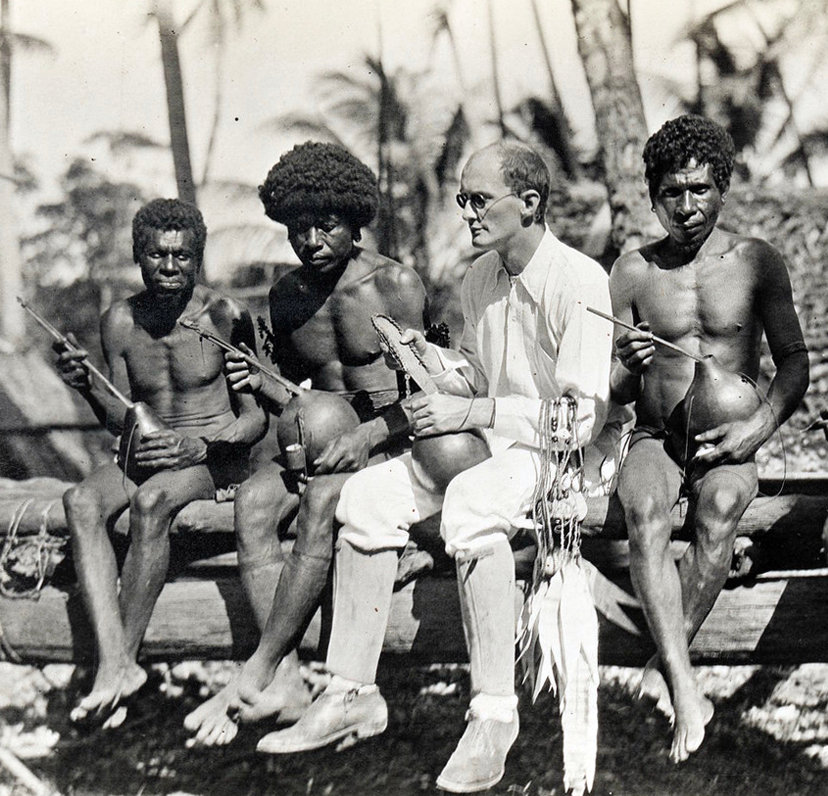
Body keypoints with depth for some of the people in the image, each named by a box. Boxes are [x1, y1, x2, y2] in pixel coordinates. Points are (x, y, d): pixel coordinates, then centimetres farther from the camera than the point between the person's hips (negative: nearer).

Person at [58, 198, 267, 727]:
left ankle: (124, 659, -26)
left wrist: (200, 445, -21)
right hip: (149, 455, 4)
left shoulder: (225, 317, -7)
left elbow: (258, 416, -5)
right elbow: (122, 420, 12)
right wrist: (87, 386, -8)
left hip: (218, 457, -4)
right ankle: (114, 664, -38)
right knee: (81, 501, -27)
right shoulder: (120, 322, 6)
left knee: (152, 500, -36)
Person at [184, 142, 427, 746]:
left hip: (393, 443, -5)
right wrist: (258, 383, -2)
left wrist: (368, 436, -24)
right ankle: (287, 682, -33)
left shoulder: (397, 284, -5)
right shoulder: (287, 295, 12)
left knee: (323, 499, -35)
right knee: (254, 500, -26)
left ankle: (255, 675, -31)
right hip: (320, 442, 5)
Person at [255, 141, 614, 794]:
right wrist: (427, 355, 0)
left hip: (559, 451, -7)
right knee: (368, 494, -13)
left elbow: (584, 415, -20)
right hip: (485, 443, 8)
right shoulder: (480, 278, 9)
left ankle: (494, 713, -33)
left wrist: (474, 412, -22)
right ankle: (352, 694, -10)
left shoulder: (579, 281, -15)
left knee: (472, 503, -38)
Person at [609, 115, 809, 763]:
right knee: (644, 512, -32)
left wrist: (760, 427, -17)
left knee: (721, 507, -34)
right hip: (656, 437, 1)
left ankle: (665, 664, -23)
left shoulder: (757, 262, 0)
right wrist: (628, 367, -19)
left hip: (730, 439, 0)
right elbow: (613, 393, 6)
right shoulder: (633, 273, 2)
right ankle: (685, 688, -38)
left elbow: (795, 361, 1)